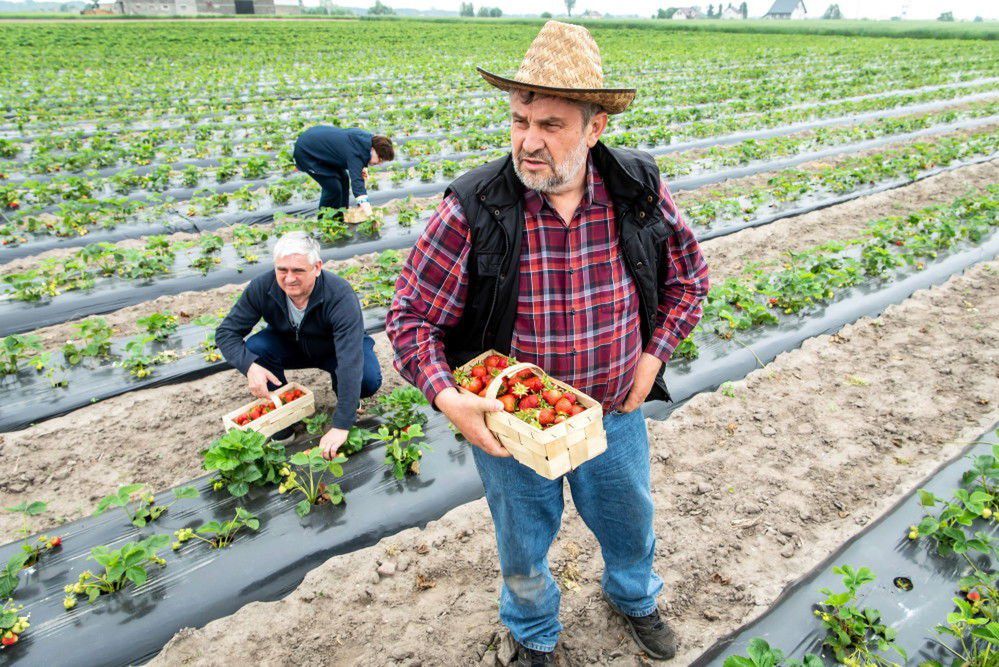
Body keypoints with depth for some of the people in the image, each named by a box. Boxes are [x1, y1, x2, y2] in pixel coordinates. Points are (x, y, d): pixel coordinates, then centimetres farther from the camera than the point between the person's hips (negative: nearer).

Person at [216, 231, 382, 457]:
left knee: (369, 380, -32)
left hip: (335, 348, -3)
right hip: (288, 345, 3)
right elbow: (226, 332, -18)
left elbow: (350, 361, -44)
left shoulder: (340, 295, -38)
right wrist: (249, 366, -40)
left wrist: (341, 426, -48)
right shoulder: (262, 287, -26)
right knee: (254, 348, -28)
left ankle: (346, 397, 6)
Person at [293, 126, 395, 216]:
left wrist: (362, 167, -4)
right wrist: (363, 202, -61)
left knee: (343, 179, 12)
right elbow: (356, 179, -48)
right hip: (305, 152, -10)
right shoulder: (355, 152, -36)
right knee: (333, 187, -14)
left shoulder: (368, 137, -8)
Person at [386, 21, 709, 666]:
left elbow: (689, 277, 4)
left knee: (630, 520, 28)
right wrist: (446, 397, -27)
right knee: (524, 546, 22)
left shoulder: (642, 192, -14)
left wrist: (654, 354, -6)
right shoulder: (473, 210, -22)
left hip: (615, 414, 3)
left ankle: (635, 597, 66)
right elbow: (412, 315, -14)